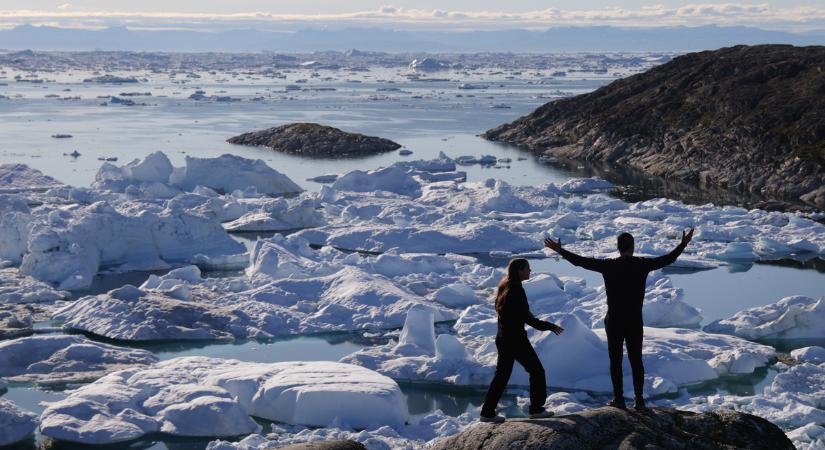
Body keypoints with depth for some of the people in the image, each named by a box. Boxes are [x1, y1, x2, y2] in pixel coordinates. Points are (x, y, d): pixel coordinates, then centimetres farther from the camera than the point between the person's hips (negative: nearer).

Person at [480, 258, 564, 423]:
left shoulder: (504, 287, 8)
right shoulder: (516, 291, -20)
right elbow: (526, 317, -20)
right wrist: (549, 326, -13)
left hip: (502, 338, 9)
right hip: (516, 339, -9)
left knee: (502, 375, 13)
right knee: (537, 371, 5)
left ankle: (487, 412, 12)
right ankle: (536, 409, 10)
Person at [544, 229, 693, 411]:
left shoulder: (609, 266, -9)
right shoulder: (642, 265, -5)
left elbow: (582, 261, -9)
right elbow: (668, 259, 3)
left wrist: (560, 251, 0)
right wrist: (683, 244, 16)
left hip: (614, 321, -1)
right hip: (635, 321, 1)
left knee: (616, 360, 7)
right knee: (636, 360, 8)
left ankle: (619, 399, 7)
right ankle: (639, 400, 5)